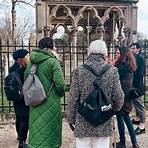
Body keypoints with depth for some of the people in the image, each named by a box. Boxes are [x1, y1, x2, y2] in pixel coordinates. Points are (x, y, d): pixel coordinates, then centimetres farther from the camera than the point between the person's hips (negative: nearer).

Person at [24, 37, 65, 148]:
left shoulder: (31, 63, 5)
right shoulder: (53, 62, -13)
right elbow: (59, 83, -19)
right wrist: (61, 94, 0)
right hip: (50, 104, -6)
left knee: (36, 133, 15)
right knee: (50, 131, 7)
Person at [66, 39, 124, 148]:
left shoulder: (79, 71, -8)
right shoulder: (112, 71, -5)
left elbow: (73, 98, -5)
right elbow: (118, 97, -2)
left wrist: (70, 118, 8)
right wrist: (115, 108, 20)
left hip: (83, 122, -1)